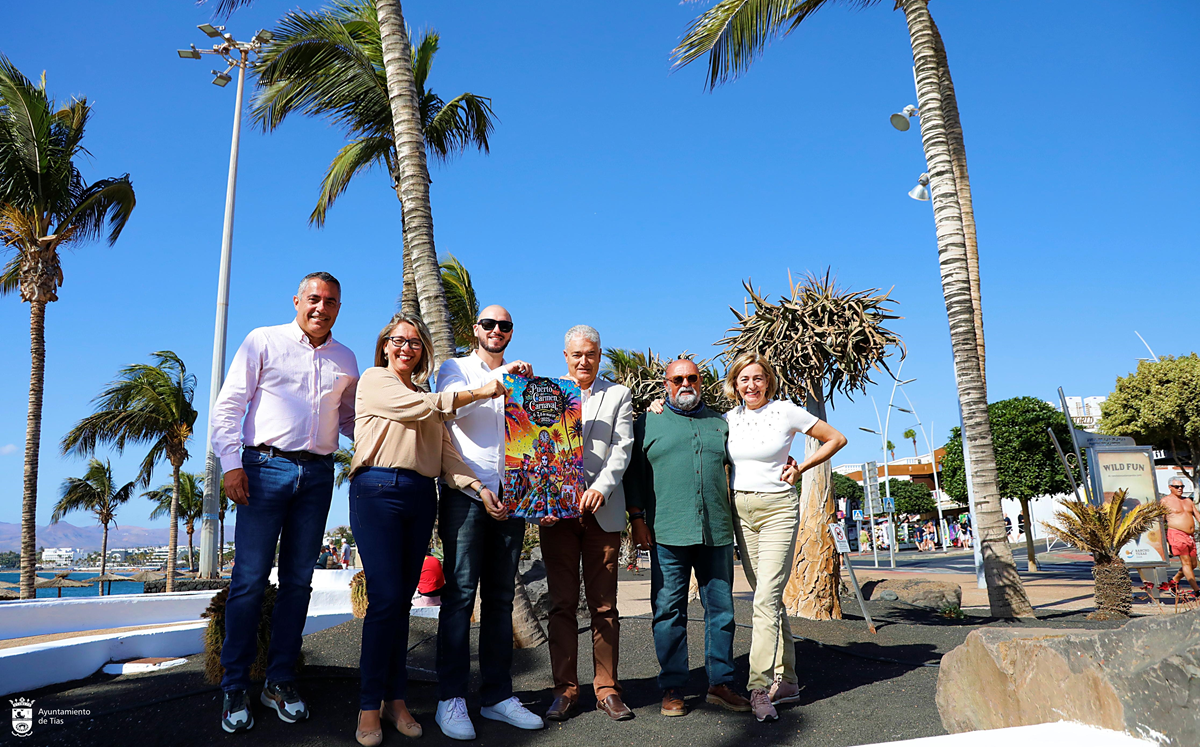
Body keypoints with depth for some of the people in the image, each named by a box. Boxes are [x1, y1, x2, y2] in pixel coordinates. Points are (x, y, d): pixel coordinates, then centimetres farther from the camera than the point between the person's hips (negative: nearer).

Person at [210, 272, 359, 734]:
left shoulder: (345, 360, 15)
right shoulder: (264, 341, 4)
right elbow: (229, 405, 1)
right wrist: (231, 463, -9)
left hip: (317, 474, 4)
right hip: (266, 467, -3)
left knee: (297, 581, 7)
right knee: (250, 578, -3)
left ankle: (280, 682, 18)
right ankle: (235, 688, 8)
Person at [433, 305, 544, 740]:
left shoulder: (518, 377, 21)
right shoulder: (455, 368, 11)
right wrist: (497, 380, -15)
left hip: (510, 496, 4)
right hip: (465, 493, -4)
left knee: (501, 595, 6)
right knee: (460, 593, -6)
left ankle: (497, 695, 12)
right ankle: (451, 699, 1)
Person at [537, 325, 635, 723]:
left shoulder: (618, 395, 11)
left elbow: (621, 449, 0)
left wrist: (600, 488, -16)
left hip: (602, 511, 0)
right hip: (556, 511, 0)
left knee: (604, 604, 3)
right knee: (562, 603, 4)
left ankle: (606, 689, 14)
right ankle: (565, 689, 14)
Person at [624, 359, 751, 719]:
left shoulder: (720, 423, 17)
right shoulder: (648, 423, 9)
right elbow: (634, 474, 6)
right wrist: (637, 518, -1)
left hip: (716, 531, 3)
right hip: (668, 532, -3)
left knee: (721, 609, 6)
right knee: (669, 611, 1)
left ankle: (720, 683, 18)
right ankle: (672, 689, 12)